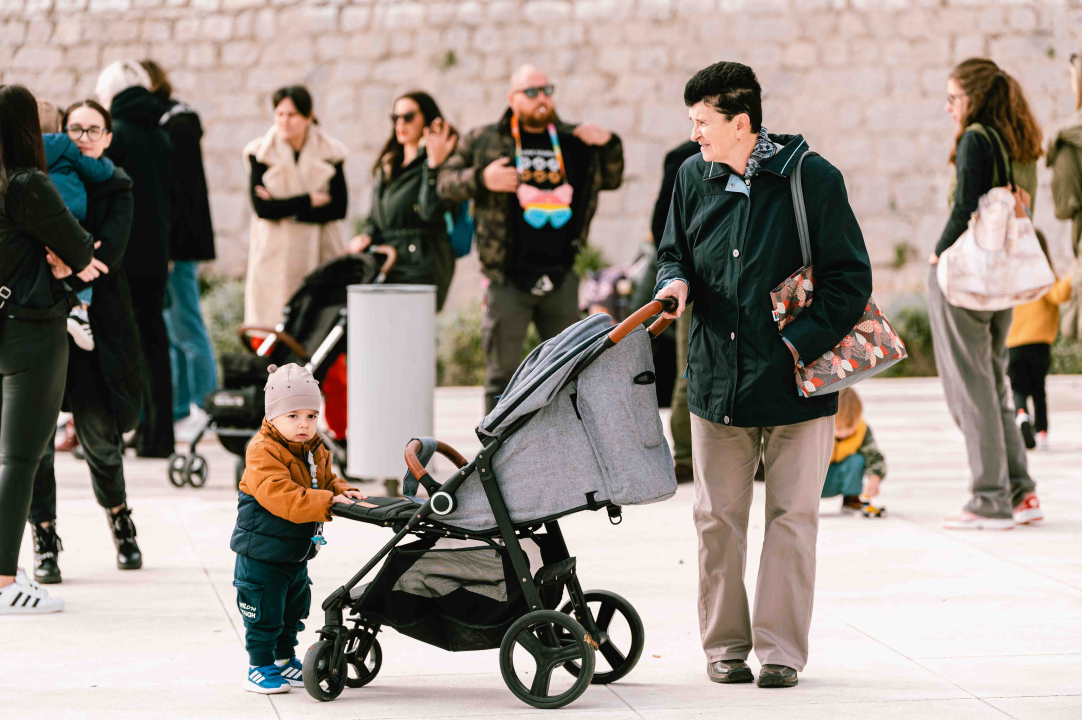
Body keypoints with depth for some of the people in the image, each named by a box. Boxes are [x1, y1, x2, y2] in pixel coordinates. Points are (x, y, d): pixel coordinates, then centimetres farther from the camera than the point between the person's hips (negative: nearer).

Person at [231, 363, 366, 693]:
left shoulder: (315, 451, 5)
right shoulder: (263, 452, -23)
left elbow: (327, 482, 15)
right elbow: (282, 496, -34)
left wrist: (345, 493, -9)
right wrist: (327, 502, -40)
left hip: (297, 553, 8)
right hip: (262, 552, -8)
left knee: (293, 609, 20)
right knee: (264, 613, 0)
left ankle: (284, 659, 37)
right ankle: (260, 668, 12)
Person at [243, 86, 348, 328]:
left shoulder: (329, 153, 4)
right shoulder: (261, 153, 2)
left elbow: (339, 208, -4)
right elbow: (262, 208, -9)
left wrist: (285, 208, -9)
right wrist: (311, 200, -9)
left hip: (320, 255, 1)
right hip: (276, 255, -1)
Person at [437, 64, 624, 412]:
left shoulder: (572, 141, 11)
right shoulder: (484, 140, 2)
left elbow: (611, 179, 20)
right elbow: (445, 182, 3)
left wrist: (609, 145, 1)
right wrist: (481, 179, -16)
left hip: (559, 276, 4)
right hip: (508, 278, -4)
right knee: (502, 372, 0)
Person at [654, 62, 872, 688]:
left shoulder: (813, 180, -9)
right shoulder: (694, 178, 5)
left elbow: (852, 279, -7)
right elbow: (673, 252, 19)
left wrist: (800, 343, -16)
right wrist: (676, 281, -5)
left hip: (795, 385, -4)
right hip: (717, 378, 4)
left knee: (791, 518, 1)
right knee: (718, 518, 8)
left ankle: (781, 649, 8)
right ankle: (725, 645, 19)